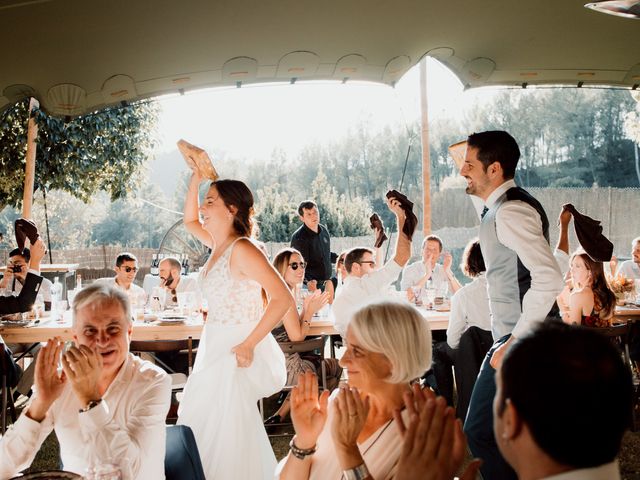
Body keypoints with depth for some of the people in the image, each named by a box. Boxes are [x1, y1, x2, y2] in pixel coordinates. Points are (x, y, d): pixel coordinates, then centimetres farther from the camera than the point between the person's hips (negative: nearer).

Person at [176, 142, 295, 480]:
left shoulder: (242, 250, -18)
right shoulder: (218, 245, 7)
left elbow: (283, 299, -23)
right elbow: (190, 221, 26)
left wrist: (248, 344, -22)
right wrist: (196, 176, 14)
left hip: (236, 353, -9)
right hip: (214, 348, 9)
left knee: (226, 432, -2)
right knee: (200, 425, 14)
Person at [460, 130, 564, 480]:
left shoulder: (509, 212, -18)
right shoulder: (505, 206, 14)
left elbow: (549, 278, -28)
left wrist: (514, 342, -26)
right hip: (518, 336, 10)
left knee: (479, 432, -7)